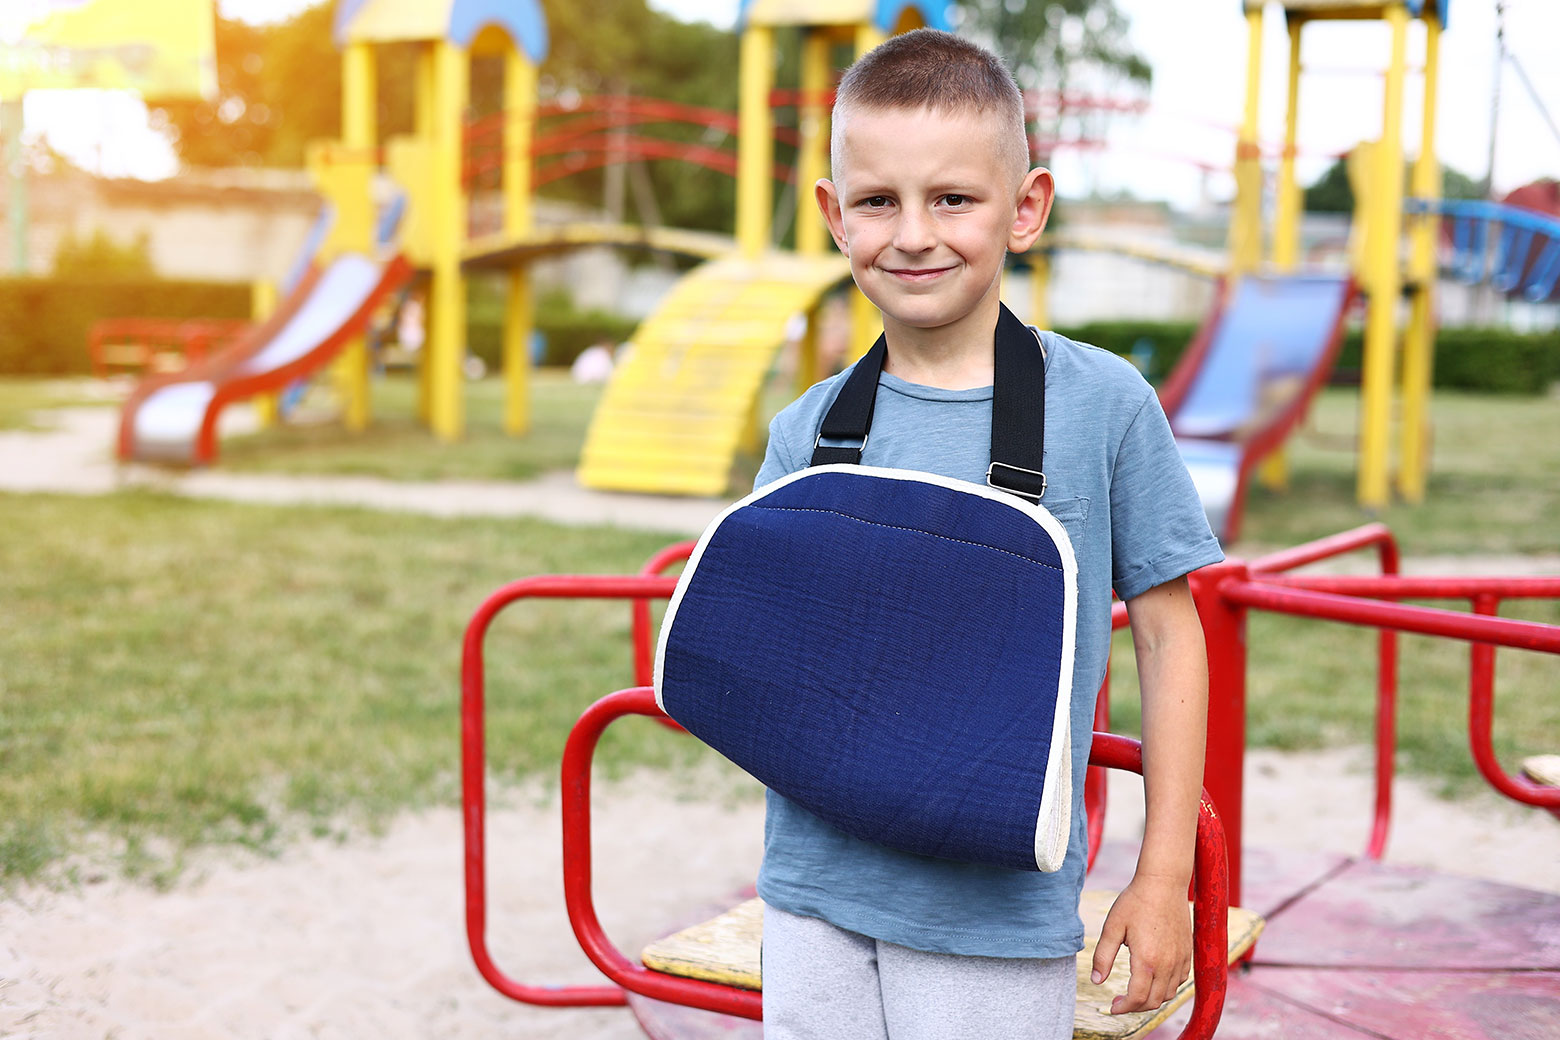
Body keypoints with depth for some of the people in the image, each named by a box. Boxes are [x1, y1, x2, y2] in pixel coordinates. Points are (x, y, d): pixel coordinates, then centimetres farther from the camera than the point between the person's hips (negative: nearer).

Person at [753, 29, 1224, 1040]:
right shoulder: (809, 430, 1)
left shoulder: (1104, 404, -6)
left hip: (1001, 910, -2)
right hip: (817, 888, 3)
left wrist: (1165, 879, 0)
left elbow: (1168, 633, 0)